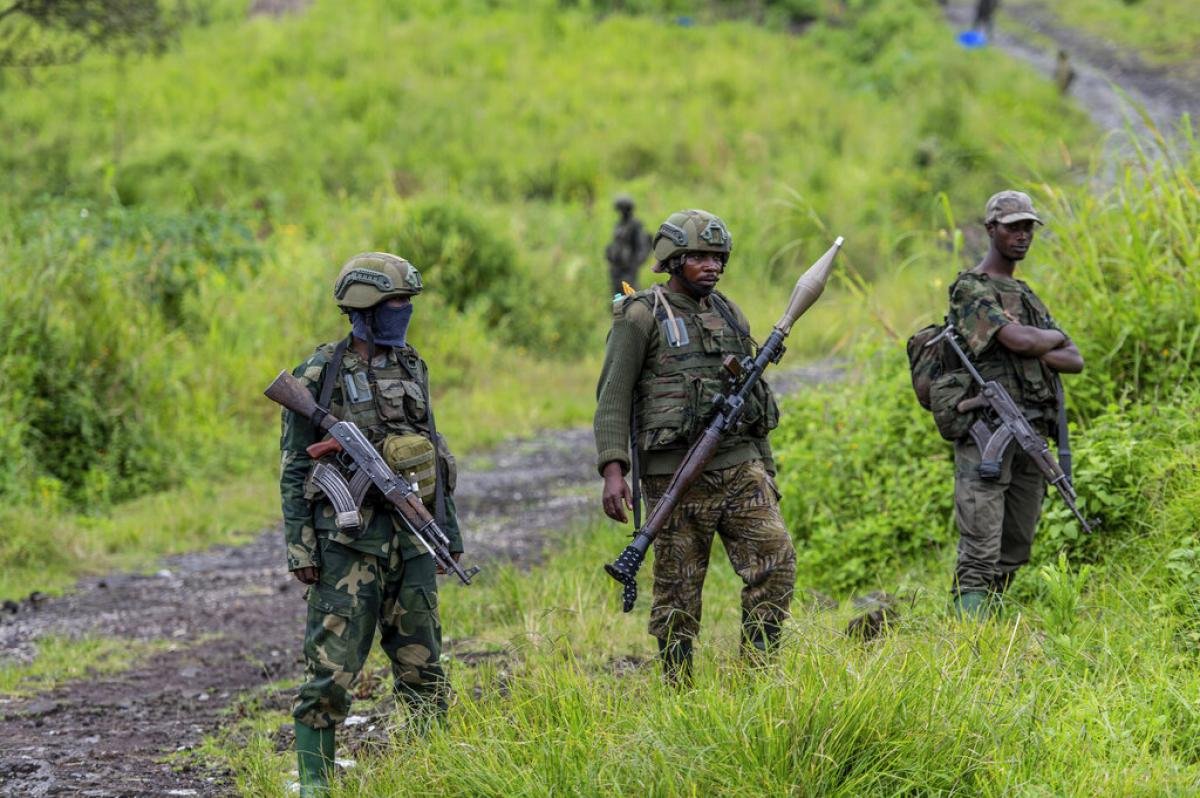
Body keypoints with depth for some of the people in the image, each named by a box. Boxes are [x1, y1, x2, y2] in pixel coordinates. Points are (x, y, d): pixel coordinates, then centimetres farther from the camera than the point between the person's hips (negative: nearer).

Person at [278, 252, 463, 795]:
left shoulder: (412, 369, 11)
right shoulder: (319, 376, -6)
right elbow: (295, 470, -5)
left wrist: (448, 529, 17)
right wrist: (299, 548, -10)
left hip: (411, 539, 5)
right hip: (347, 540, -5)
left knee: (422, 667, 9)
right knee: (331, 669, -6)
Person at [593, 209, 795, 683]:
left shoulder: (730, 315, 15)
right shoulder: (642, 316, -4)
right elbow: (612, 398, -7)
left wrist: (765, 467, 21)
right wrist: (612, 470, -17)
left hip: (739, 466, 5)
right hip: (676, 474, -5)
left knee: (776, 559, -8)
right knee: (678, 590, 0)